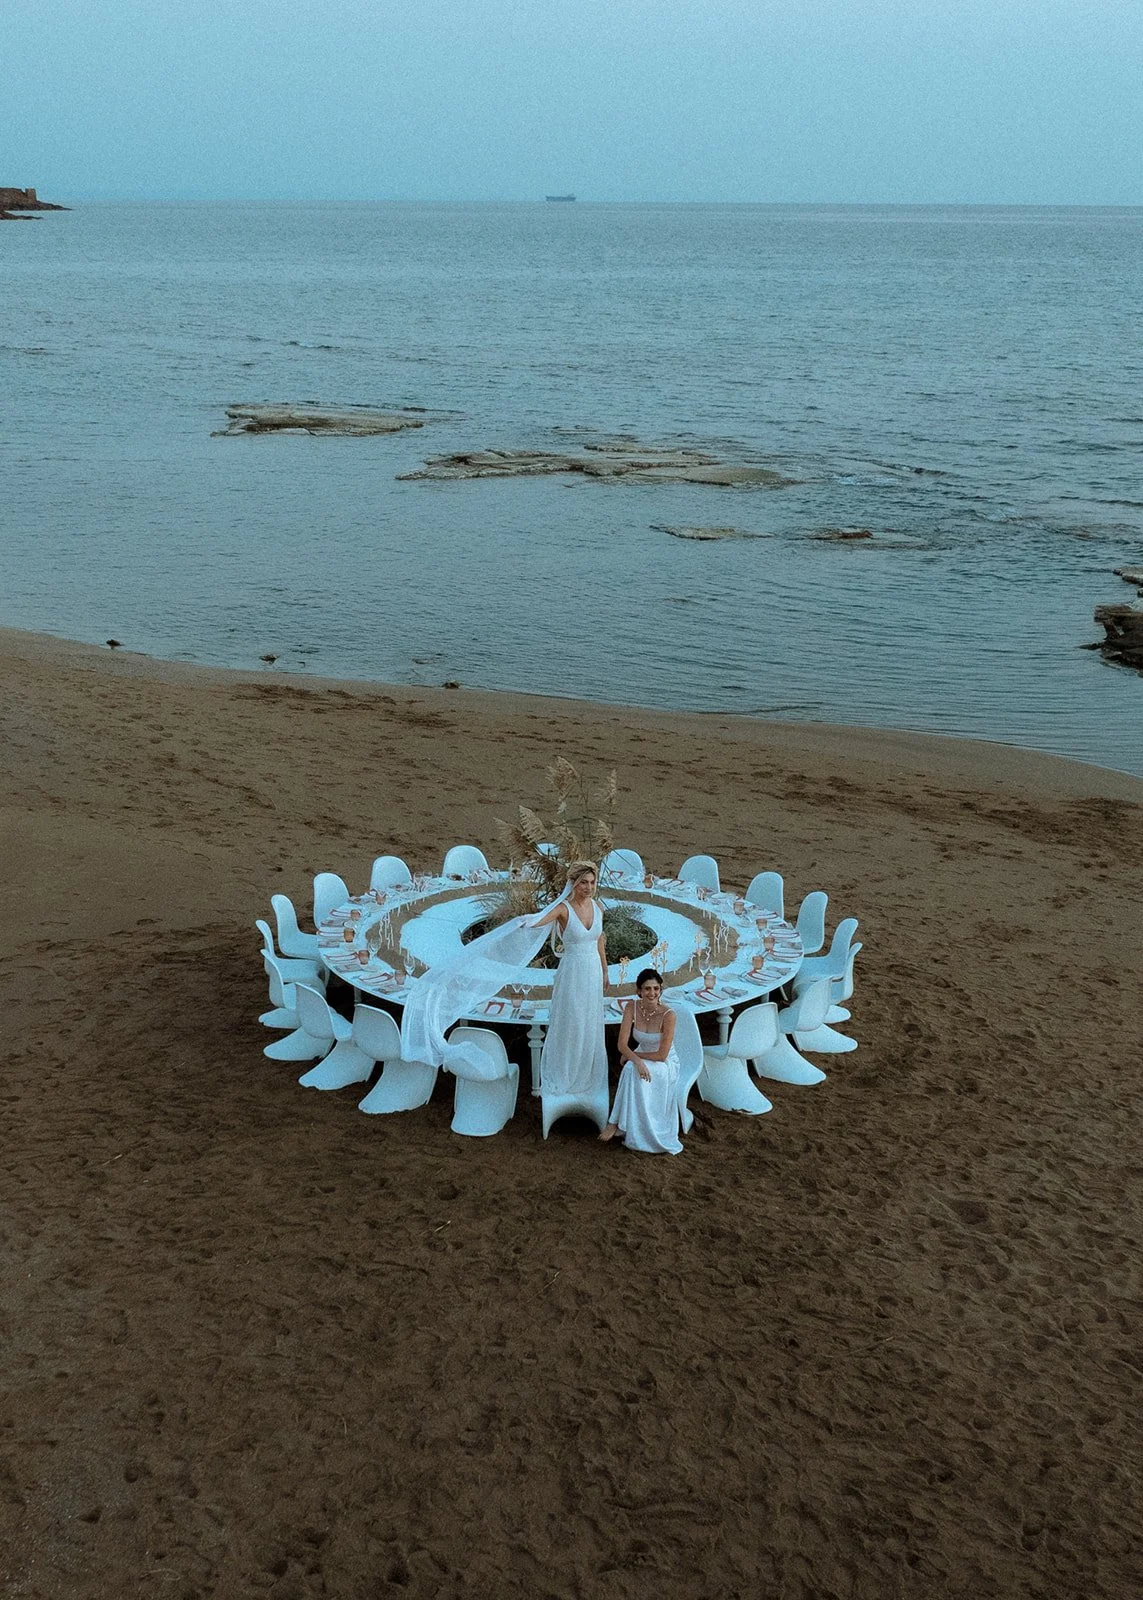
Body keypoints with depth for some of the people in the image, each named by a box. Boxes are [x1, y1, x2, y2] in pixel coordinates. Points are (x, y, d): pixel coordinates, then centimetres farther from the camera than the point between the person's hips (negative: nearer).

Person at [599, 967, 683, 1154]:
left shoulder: (668, 1015, -23)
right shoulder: (632, 1007, -12)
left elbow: (662, 1055, -20)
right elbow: (622, 1044, -15)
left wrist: (631, 1055, -14)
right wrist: (637, 1060, -33)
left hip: (666, 1064, -3)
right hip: (641, 1058, 3)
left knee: (632, 1071, -32)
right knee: (632, 1068, -31)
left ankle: (617, 1123, -25)